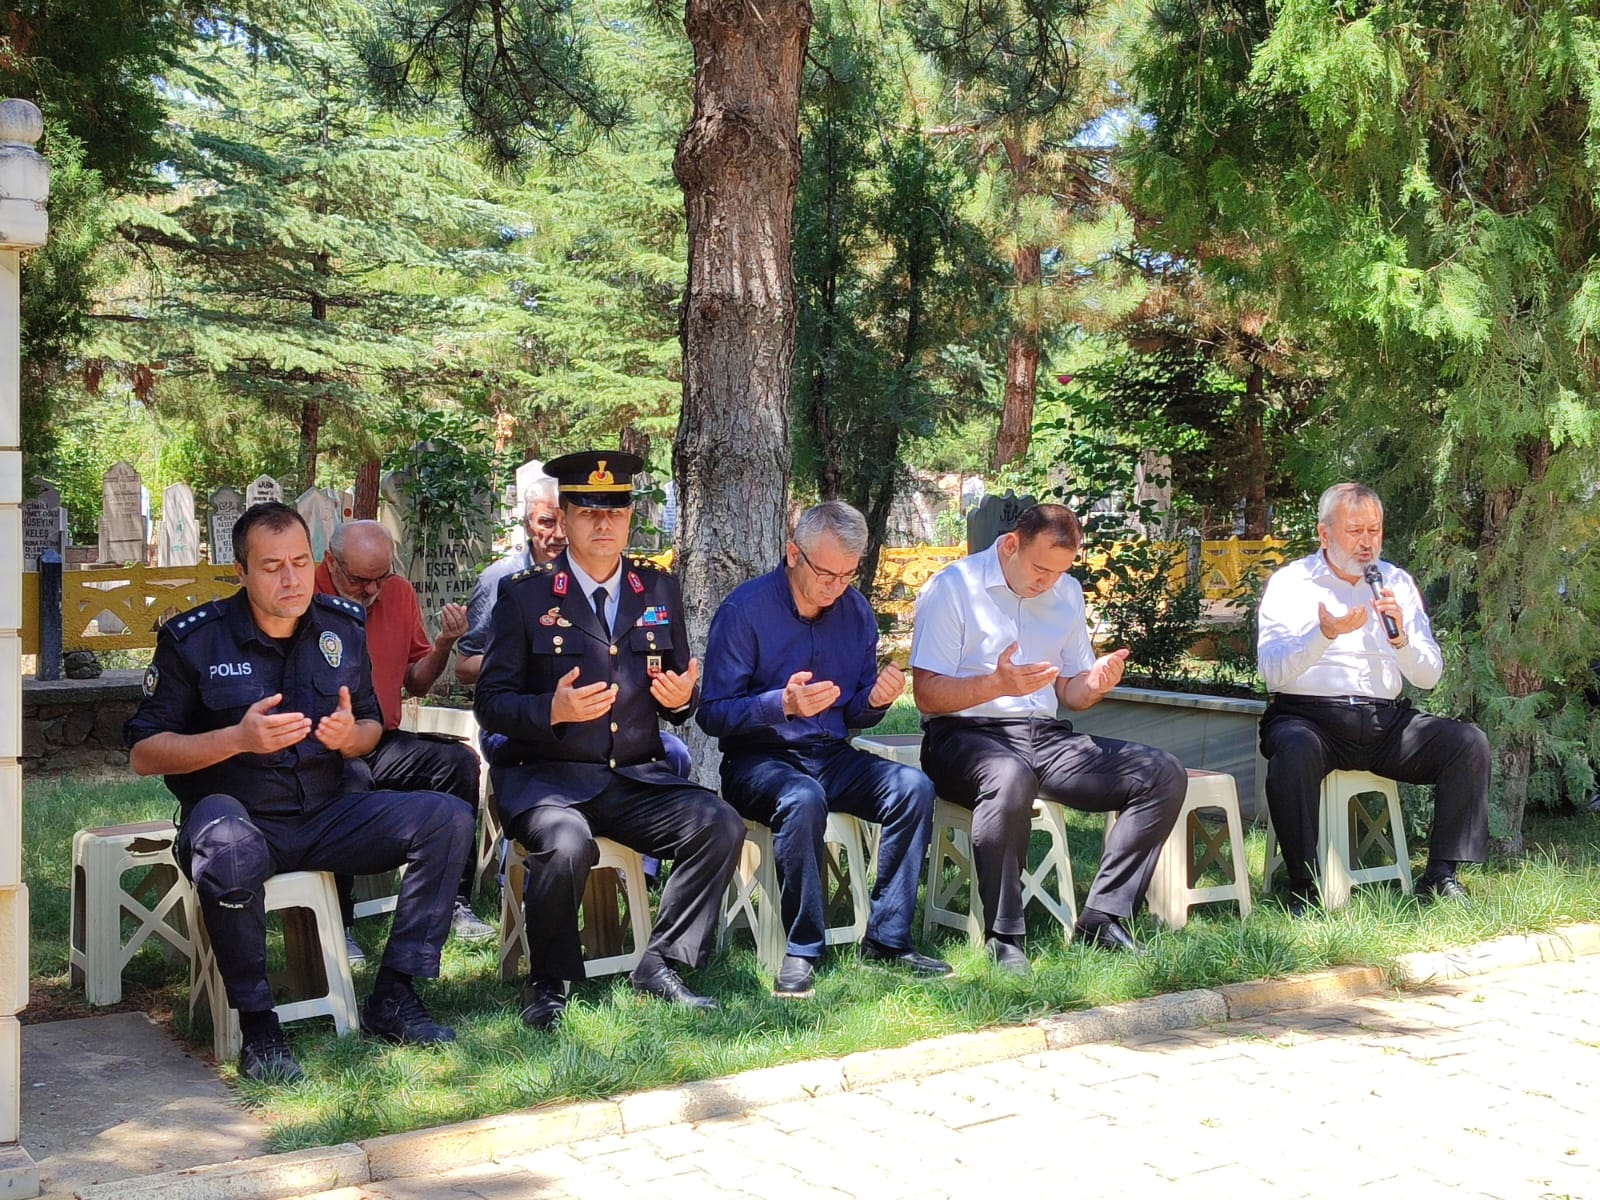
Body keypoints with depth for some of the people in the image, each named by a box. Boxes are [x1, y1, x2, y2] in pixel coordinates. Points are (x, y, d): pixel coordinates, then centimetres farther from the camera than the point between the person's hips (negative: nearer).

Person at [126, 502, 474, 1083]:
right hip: (236, 813, -4)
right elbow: (143, 752, -7)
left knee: (448, 819, -15)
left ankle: (392, 999, -9)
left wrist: (351, 736, -11)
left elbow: (372, 727, 15)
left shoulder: (343, 626, 5)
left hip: (324, 816, 5)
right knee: (229, 852, -41)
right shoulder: (193, 638, -7)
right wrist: (238, 738, -22)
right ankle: (257, 1026, -21)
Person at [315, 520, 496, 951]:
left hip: (382, 744, 5)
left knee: (459, 761, -21)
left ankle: (455, 901, -12)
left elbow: (417, 683, 18)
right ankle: (336, 927, -23)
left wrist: (442, 645, -1)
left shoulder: (399, 593, 10)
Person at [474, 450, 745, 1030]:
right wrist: (553, 709, -22)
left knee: (721, 826, -20)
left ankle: (662, 965, -4)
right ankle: (549, 984, -8)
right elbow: (491, 703, -3)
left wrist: (682, 698, -7)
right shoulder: (524, 595, 0)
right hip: (545, 778, -4)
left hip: (635, 779, 4)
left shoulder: (659, 591, 12)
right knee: (566, 846, -35)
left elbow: (679, 697, 18)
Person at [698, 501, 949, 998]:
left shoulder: (857, 611, 7)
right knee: (802, 799, -38)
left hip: (831, 756, 5)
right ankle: (802, 952, -23)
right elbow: (712, 713, -12)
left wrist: (877, 699, -10)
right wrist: (783, 703, -27)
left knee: (914, 787, -21)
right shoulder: (745, 609, -9)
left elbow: (856, 715, 14)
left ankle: (887, 940, -14)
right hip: (759, 759, -5)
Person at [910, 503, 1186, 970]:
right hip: (964, 736, -6)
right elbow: (927, 695, -11)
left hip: (1045, 737, 7)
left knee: (1164, 775, -11)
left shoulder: (1067, 594, 16)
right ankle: (1003, 940, -28)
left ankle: (1101, 919, -12)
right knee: (1010, 778, -41)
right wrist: (997, 683, -27)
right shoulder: (953, 588, -4)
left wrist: (1094, 683, -5)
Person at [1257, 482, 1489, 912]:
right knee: (1294, 749, -37)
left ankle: (1441, 875, -10)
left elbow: (1430, 676, 11)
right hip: (1310, 718, -4)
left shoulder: (1397, 583, 16)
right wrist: (1324, 634, -26)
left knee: (1469, 742, -16)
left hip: (1385, 720, 4)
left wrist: (1402, 639, -10)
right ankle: (1303, 886, -26)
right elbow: (1273, 671, -10)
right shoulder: (1290, 583, 4)